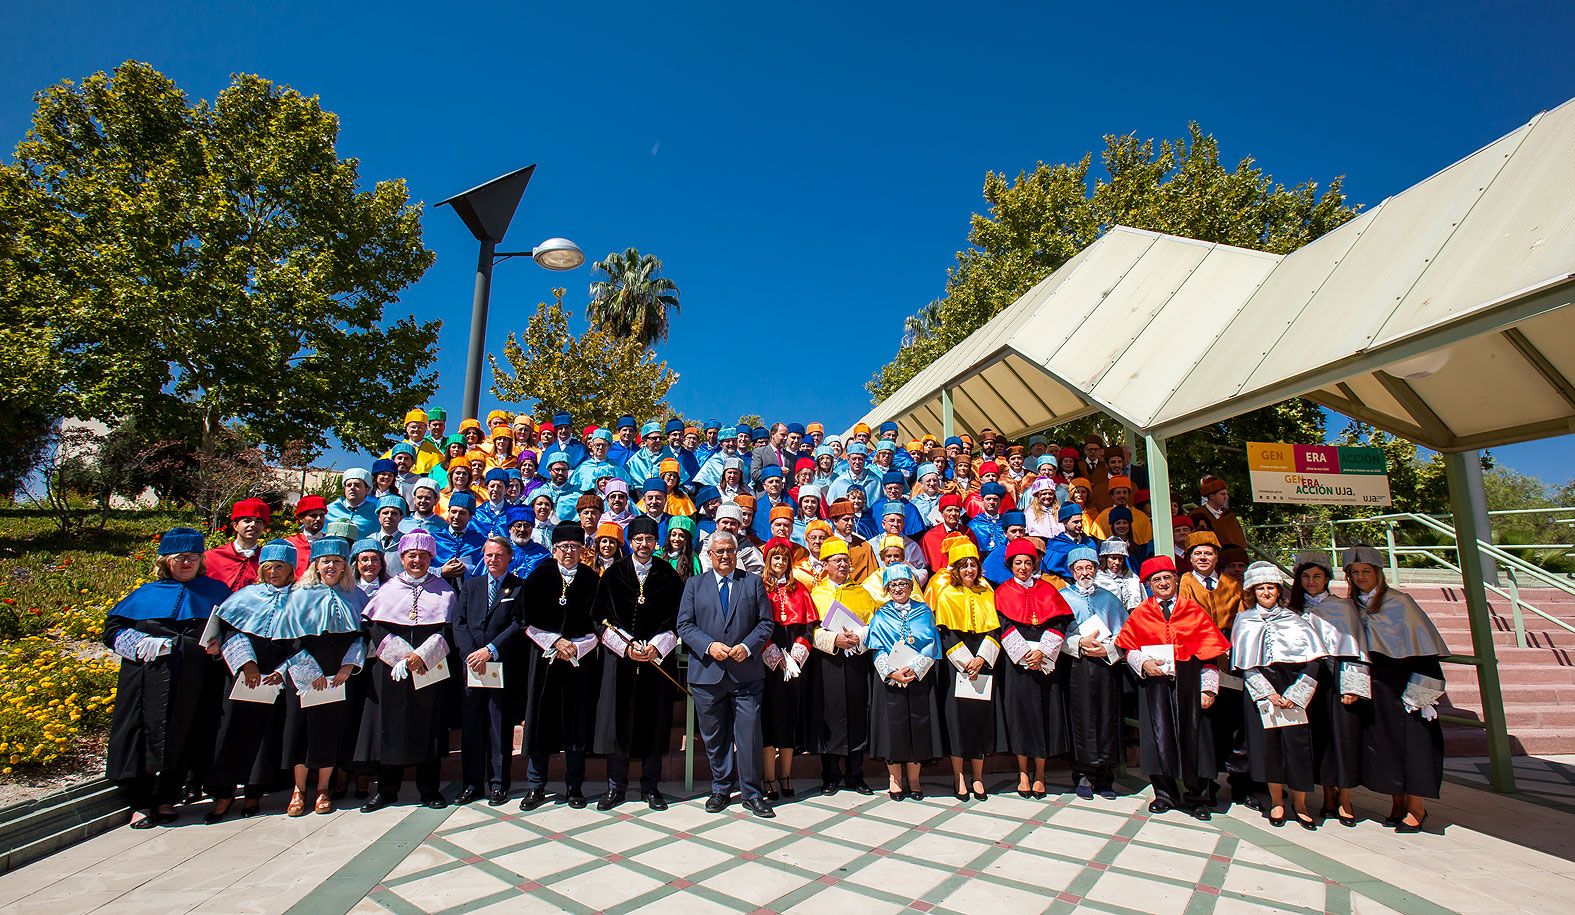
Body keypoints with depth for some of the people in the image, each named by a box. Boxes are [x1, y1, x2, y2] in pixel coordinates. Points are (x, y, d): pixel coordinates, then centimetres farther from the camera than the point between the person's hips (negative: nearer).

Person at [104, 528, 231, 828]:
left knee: (183, 736, 2)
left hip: (193, 684, 0)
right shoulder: (146, 594, 13)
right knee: (145, 735, -1)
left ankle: (166, 798, 16)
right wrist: (143, 643, -9)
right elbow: (112, 628, 8)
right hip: (150, 680, 0)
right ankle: (140, 803, 10)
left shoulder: (215, 592, 13)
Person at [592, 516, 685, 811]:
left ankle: (651, 786, 15)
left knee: (654, 721, 4)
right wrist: (626, 646, -11)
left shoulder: (668, 575, 4)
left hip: (658, 658, 0)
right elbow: (602, 617, 0)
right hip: (620, 658, 0)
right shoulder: (613, 574, 4)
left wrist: (656, 646, -10)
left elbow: (676, 618, 3)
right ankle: (615, 786, 14)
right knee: (618, 720, 1)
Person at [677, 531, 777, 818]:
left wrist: (747, 647, -11)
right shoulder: (694, 584, 9)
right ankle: (720, 789, 28)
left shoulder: (753, 582, 8)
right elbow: (684, 625, 2)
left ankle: (752, 794, 14)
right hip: (707, 673, 1)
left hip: (746, 673, -1)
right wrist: (709, 646, -13)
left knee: (749, 734, 0)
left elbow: (766, 623, 4)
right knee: (714, 737, 11)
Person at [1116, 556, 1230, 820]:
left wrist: (1208, 688, -5)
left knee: (1191, 734, 2)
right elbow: (1127, 646, 9)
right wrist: (1143, 663, -11)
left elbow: (1209, 651, 2)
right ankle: (1165, 793, 16)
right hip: (1154, 682, 1)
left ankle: (1196, 797, 17)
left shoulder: (1193, 611, 5)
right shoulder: (1140, 614, 8)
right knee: (1159, 735, 1)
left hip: (1188, 682, -1)